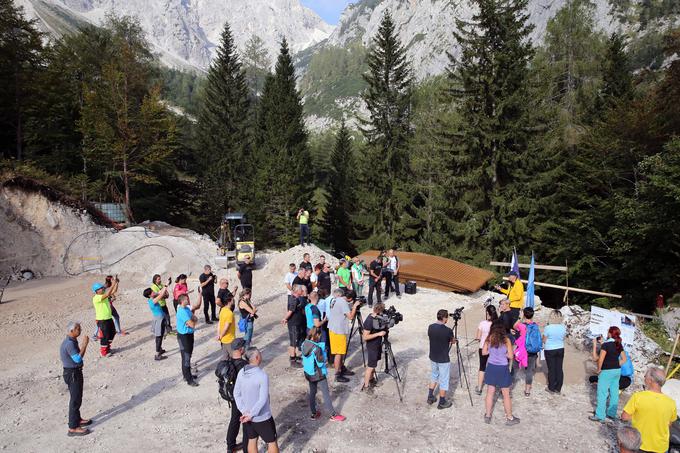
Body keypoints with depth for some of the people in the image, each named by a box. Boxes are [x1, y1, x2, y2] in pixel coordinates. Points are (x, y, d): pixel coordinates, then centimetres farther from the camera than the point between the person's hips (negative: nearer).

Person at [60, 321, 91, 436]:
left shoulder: (72, 341, 8)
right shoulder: (69, 343, -24)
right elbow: (78, 359, -30)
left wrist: (83, 345, 6)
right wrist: (84, 344, -27)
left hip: (75, 372, 10)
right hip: (72, 374, -10)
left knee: (77, 398, 21)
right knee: (75, 400, -4)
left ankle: (77, 419, 36)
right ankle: (73, 428, 2)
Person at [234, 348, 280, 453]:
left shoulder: (241, 373, -7)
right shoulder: (262, 375, -26)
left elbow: (236, 394, -2)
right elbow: (263, 400, -27)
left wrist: (244, 411, -5)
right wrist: (251, 415, -17)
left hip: (247, 416, 6)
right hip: (262, 417, -6)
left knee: (252, 441, 22)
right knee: (272, 442, 13)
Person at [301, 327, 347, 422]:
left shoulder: (304, 344, -7)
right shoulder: (316, 348, -29)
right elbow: (321, 363, -22)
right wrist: (323, 352, -12)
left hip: (308, 374, 7)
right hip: (319, 375, -7)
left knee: (312, 393, 20)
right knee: (326, 394, 7)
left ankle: (314, 414, 32)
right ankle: (333, 415, 18)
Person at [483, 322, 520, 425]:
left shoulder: (489, 338, -2)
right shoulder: (506, 340, -9)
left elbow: (484, 352, 2)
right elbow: (510, 356, -8)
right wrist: (503, 353, 10)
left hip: (491, 367, 2)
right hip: (503, 368, -2)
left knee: (490, 393, 13)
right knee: (506, 394, 10)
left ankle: (487, 416, 21)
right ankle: (509, 418, 21)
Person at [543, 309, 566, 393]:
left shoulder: (548, 328, -20)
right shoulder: (563, 327, -8)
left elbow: (544, 340, -11)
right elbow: (563, 338, 6)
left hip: (550, 350, -3)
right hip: (560, 349, 4)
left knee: (551, 369, 7)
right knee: (559, 369, 11)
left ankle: (551, 388, 17)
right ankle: (558, 388, 20)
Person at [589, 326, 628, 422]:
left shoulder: (606, 344, -18)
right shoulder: (619, 345, 3)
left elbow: (600, 359, -20)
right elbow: (624, 359, 10)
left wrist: (599, 369, -8)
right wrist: (616, 366, 11)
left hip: (606, 371, -7)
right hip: (617, 371, 7)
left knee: (602, 393, 0)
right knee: (614, 392, 14)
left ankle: (600, 416, 4)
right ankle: (612, 413, 25)